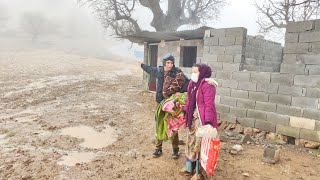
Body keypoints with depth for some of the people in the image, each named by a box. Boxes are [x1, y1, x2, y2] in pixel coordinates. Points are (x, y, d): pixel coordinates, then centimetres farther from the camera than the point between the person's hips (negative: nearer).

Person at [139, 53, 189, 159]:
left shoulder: (177, 72, -12)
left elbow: (188, 82, -11)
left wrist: (181, 92, -24)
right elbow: (150, 69, 23)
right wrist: (142, 65, 36)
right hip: (161, 102, 4)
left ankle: (175, 149, 22)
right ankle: (158, 148, 25)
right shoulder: (158, 71, 1)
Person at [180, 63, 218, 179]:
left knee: (200, 145, 3)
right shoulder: (193, 83, 8)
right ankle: (189, 167, 35)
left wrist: (208, 121, -28)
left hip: (202, 119, -9)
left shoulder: (207, 85, -19)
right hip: (193, 118, 9)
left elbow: (209, 105, -23)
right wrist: (185, 111, 20)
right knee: (190, 142, 18)